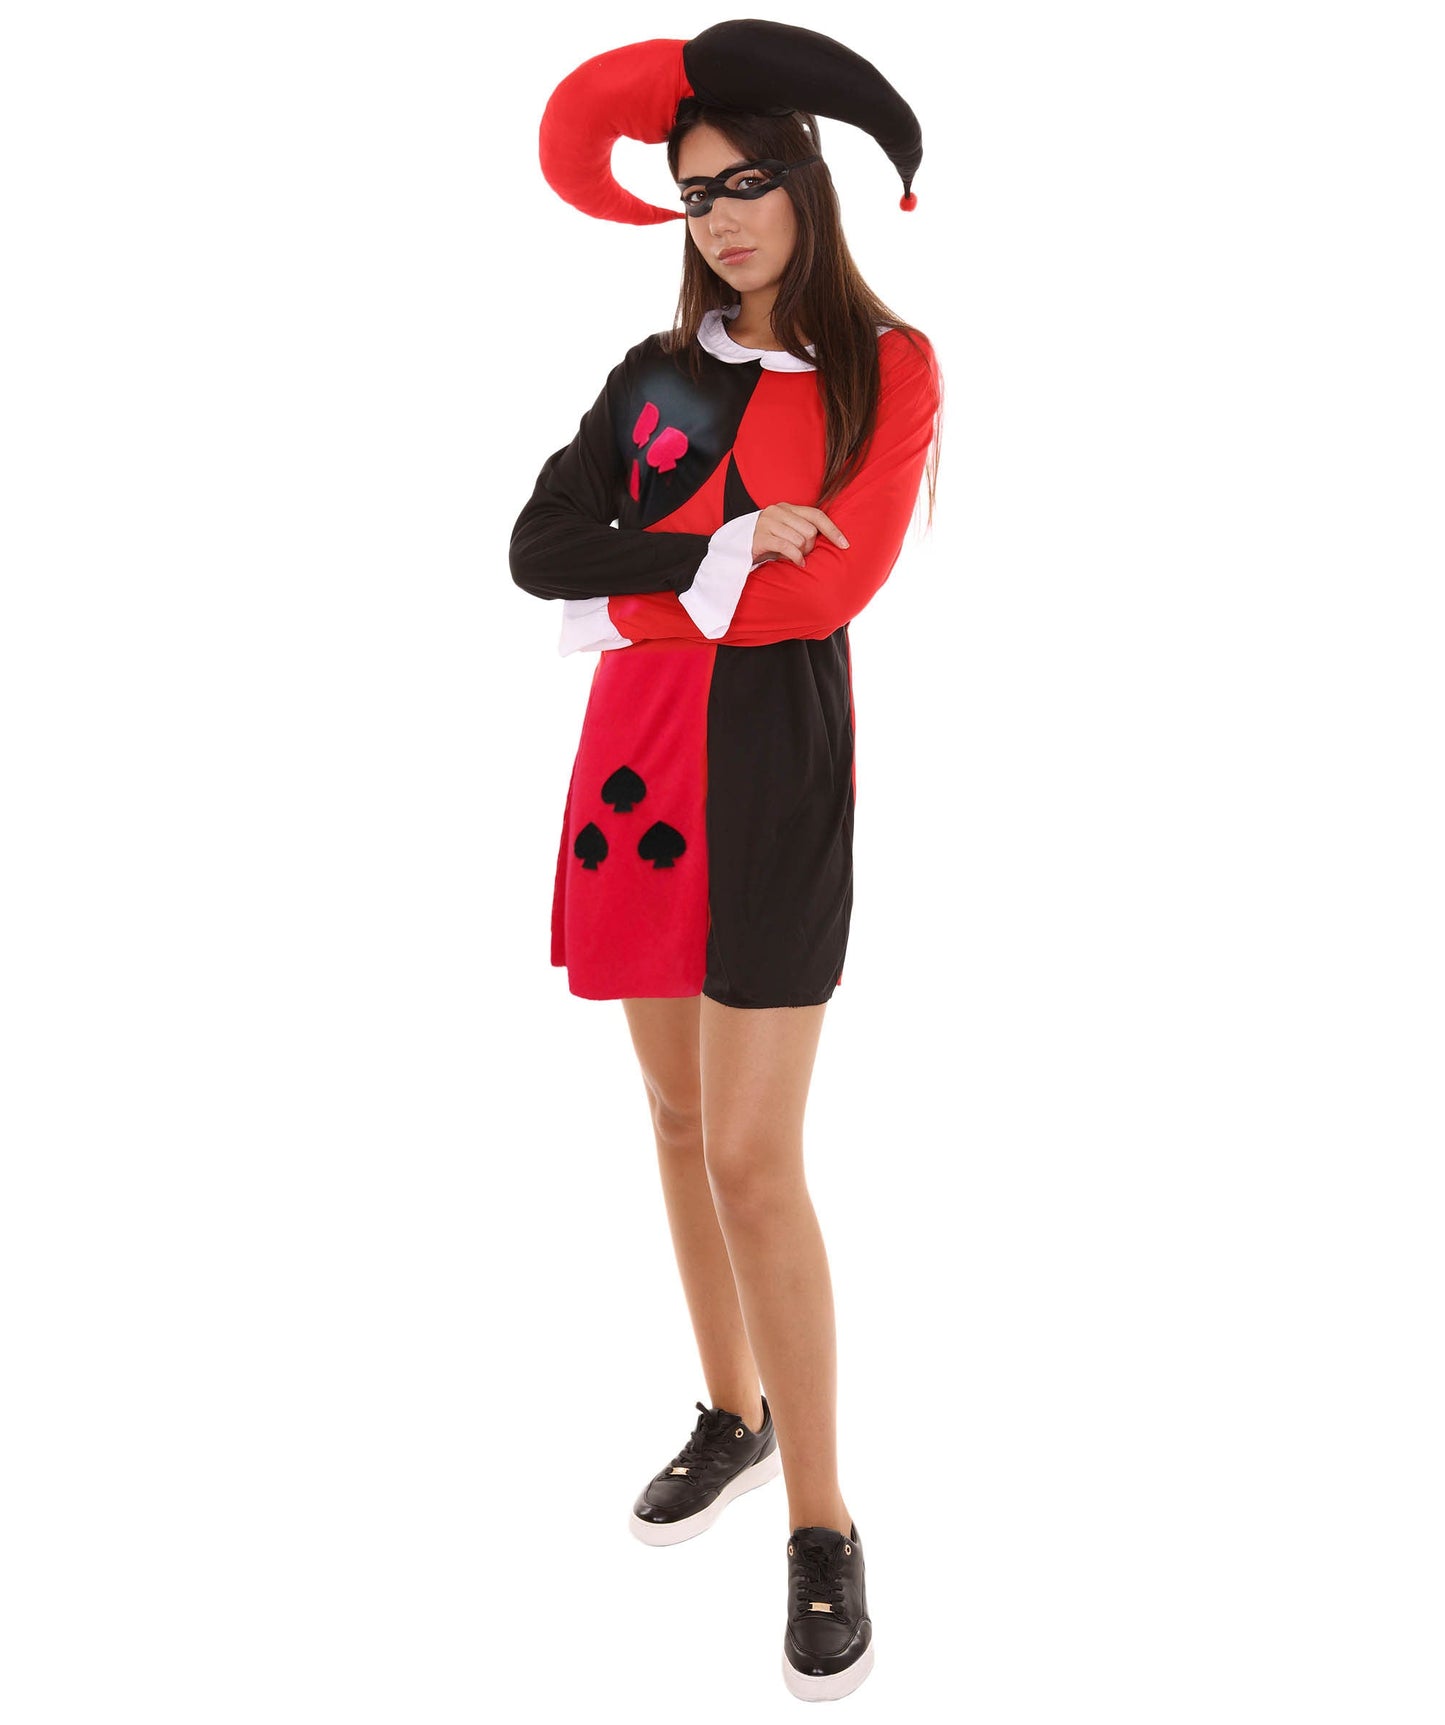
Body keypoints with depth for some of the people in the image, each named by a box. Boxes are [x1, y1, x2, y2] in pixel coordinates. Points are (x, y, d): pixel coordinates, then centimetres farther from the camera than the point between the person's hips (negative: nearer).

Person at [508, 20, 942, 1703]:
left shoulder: (886, 370, 0)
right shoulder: (657, 370, 11)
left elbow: (828, 586, -13)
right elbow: (539, 548, -2)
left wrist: (621, 604, -7)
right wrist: (729, 542, -14)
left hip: (777, 766, -5)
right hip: (640, 758, 5)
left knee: (754, 1155, -9)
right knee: (678, 1111, 12)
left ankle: (822, 1528, 5)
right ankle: (734, 1414, 31)